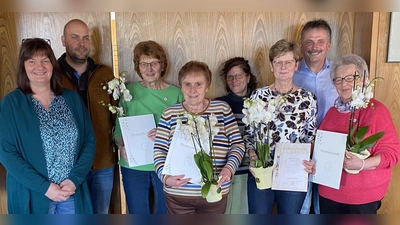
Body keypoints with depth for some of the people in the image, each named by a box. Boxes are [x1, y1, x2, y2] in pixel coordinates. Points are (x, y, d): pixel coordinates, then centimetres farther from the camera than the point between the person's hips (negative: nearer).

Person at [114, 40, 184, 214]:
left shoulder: (175, 94, -3)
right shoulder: (129, 91, -1)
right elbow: (118, 126, 4)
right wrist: (122, 147, -14)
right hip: (133, 167, 1)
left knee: (166, 215, 15)